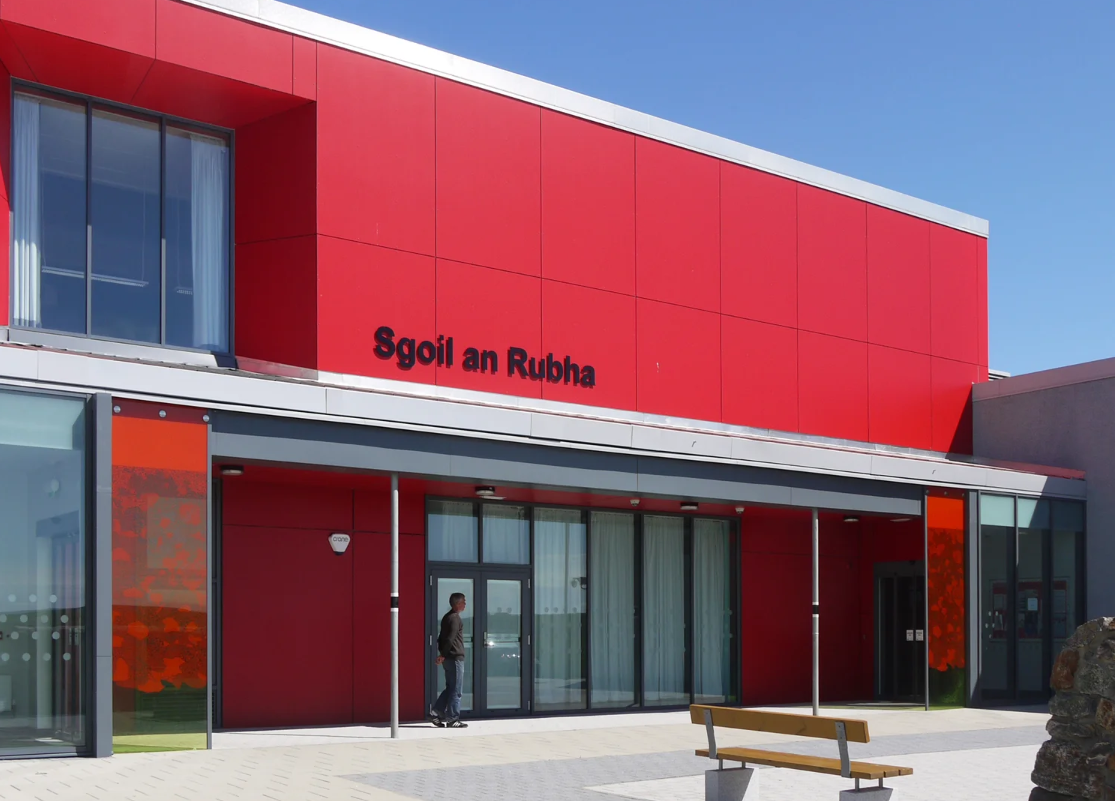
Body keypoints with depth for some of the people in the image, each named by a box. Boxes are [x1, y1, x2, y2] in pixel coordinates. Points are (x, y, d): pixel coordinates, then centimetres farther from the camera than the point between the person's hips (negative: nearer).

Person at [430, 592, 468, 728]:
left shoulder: (447, 617, 16)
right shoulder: (455, 618, -14)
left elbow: (442, 637, 17)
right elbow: (450, 638, -20)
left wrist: (442, 653, 11)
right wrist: (443, 655, -12)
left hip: (448, 658, 9)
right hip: (455, 657, -9)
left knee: (450, 688, 14)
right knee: (456, 690, -3)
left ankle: (436, 713, 9)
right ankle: (452, 719, -1)